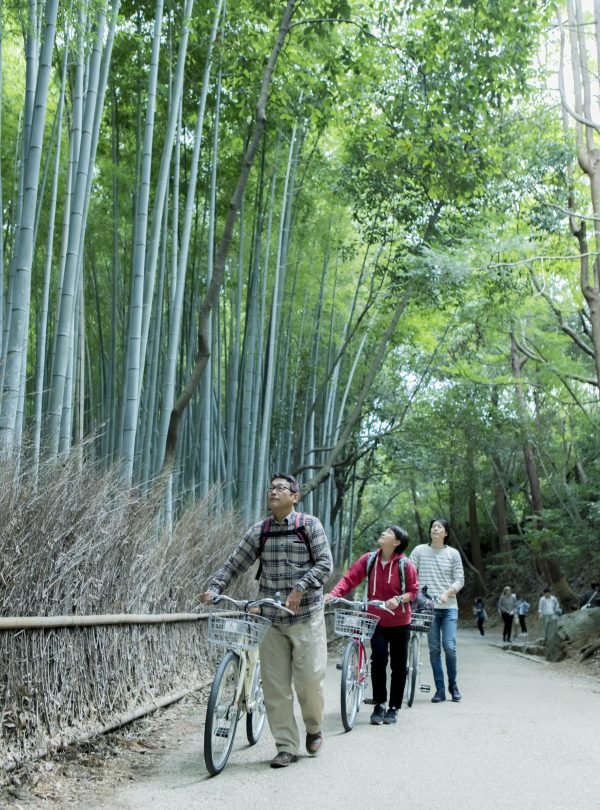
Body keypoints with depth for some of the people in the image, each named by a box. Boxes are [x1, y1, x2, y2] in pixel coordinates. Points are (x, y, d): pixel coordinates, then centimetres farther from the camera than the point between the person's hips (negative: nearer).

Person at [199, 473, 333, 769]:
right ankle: (286, 746, 12)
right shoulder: (259, 531, 7)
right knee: (275, 685, 1)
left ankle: (314, 729, 24)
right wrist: (213, 589, -10)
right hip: (271, 618, 3)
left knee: (309, 678, -4)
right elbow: (234, 563, 5)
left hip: (306, 615, -3)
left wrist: (300, 589, -21)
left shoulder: (310, 525, -2)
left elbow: (325, 563, -8)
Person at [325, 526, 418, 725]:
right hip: (377, 620, 1)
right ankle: (379, 705, 5)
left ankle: (393, 708, 20)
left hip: (399, 622, -1)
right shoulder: (368, 560, -4)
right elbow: (349, 579, -8)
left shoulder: (405, 564, -10)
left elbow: (413, 590, -4)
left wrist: (399, 599, -23)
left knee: (398, 665, 6)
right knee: (378, 659, -11)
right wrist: (333, 593, -23)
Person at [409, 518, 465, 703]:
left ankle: (453, 685, 12)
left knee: (449, 647, -8)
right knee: (434, 649, 3)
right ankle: (440, 689, 11)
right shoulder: (420, 551, 4)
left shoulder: (453, 553, 5)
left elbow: (459, 579, 3)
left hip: (449, 607, 0)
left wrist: (447, 593, -14)